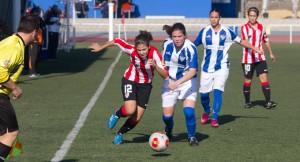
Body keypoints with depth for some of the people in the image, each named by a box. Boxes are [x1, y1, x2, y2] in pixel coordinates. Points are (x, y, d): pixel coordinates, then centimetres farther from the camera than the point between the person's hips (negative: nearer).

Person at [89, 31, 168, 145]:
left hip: (145, 85, 1)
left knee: (137, 118, -1)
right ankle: (117, 114, 13)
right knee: (130, 111, -24)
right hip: (130, 81, -1)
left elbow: (165, 75, -28)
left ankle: (120, 134, 27)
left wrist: (155, 66, -46)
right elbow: (116, 41, -8)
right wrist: (100, 47, 6)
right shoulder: (132, 50, -26)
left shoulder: (155, 54, -27)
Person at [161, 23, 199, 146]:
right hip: (170, 82, 4)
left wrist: (178, 82, -42)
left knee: (189, 111, -21)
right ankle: (168, 132, 36)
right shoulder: (167, 44, -8)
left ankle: (192, 137, 4)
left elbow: (193, 71, -32)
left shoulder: (190, 48, -24)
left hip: (188, 82, -4)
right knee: (167, 115, 1)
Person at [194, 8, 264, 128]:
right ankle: (206, 112, 34)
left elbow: (241, 41, 9)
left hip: (221, 67, -1)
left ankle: (214, 119, -8)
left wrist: (256, 49, 11)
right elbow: (194, 44, 7)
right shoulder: (204, 31, 0)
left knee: (217, 91, -15)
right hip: (207, 67, 2)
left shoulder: (226, 32, -2)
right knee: (203, 93, 3)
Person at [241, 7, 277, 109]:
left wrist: (270, 53, 30)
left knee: (264, 79, -7)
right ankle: (247, 102, 21)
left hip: (260, 58, 3)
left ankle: (268, 103, -10)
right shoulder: (244, 28, -7)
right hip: (248, 59, -3)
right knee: (248, 81, 6)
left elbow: (266, 40, 22)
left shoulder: (262, 27, 7)